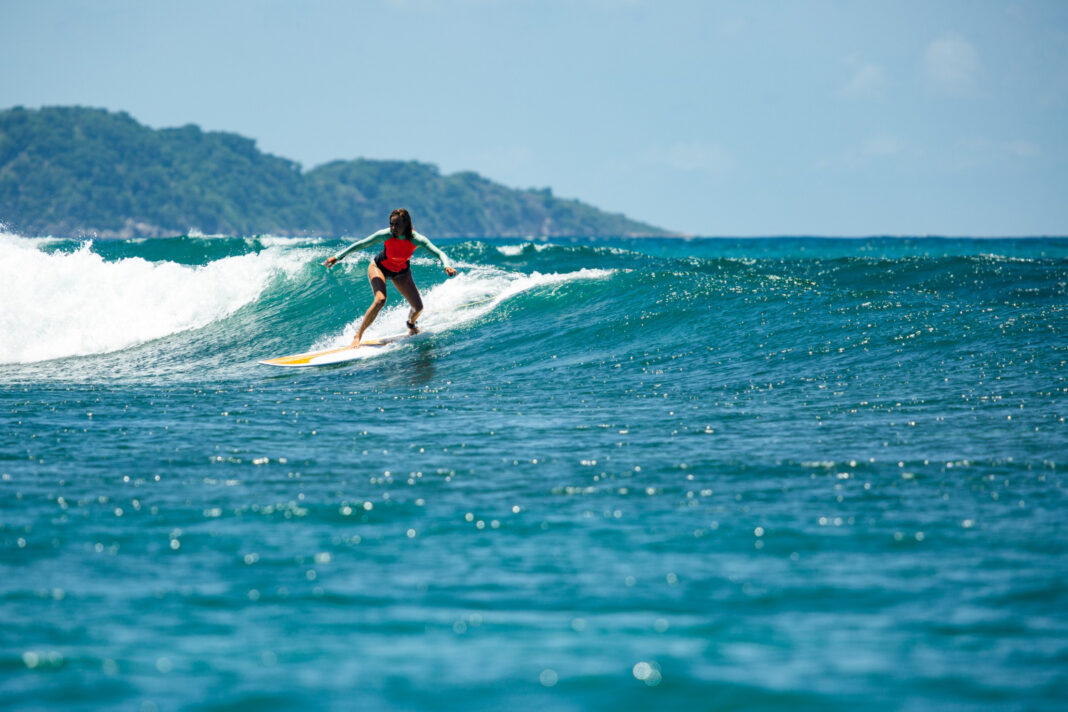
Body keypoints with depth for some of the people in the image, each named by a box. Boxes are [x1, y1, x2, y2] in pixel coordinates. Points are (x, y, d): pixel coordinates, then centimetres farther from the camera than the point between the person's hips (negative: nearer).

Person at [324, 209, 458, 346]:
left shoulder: (416, 239, -30)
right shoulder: (386, 235, -31)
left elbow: (439, 253, -34)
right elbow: (361, 244, -22)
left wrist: (447, 265, -55)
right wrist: (337, 257, -21)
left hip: (401, 272, 2)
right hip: (379, 267, -2)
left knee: (418, 307, -2)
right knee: (380, 300, -29)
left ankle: (411, 323, 36)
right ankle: (358, 336, -20)